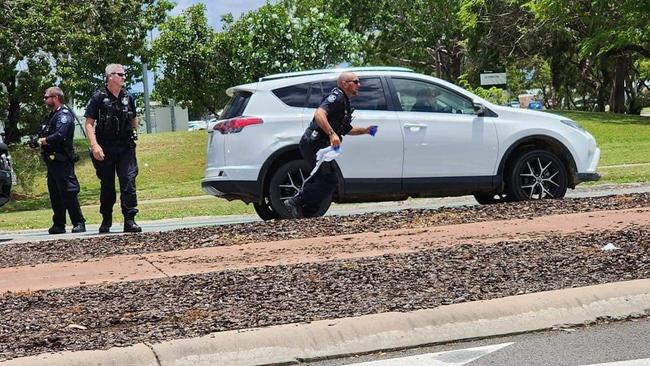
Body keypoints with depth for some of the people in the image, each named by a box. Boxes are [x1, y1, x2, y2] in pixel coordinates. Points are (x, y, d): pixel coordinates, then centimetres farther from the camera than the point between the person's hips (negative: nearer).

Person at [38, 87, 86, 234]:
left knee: (68, 192, -10)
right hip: (51, 161, 10)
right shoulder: (51, 115, 20)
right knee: (55, 194, 12)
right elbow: (43, 134, 19)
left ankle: (79, 223, -8)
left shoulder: (64, 114, -10)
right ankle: (59, 225, 18)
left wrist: (45, 140, -10)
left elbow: (60, 135, -23)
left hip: (62, 161, -10)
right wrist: (39, 140, -2)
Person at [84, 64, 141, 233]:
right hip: (105, 148, -2)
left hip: (125, 147, 2)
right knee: (107, 185, 7)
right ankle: (106, 221, 22)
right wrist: (94, 145, -17)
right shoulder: (99, 97, -4)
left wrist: (134, 136, 15)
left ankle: (129, 220, -10)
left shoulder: (128, 97, 8)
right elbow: (89, 123, -7)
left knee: (129, 181, -10)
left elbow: (134, 120, 21)